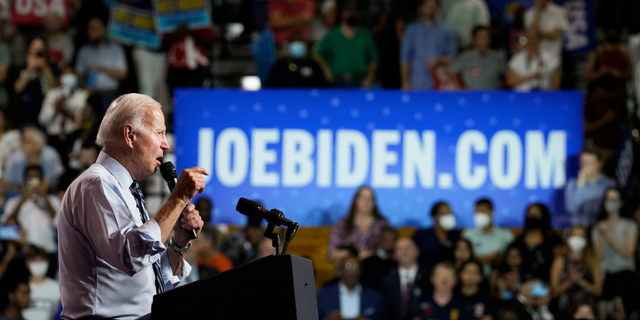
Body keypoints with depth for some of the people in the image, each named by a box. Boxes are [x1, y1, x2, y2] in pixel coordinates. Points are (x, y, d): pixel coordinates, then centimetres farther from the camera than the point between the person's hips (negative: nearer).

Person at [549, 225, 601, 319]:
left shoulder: (592, 261, 11)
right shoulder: (560, 261, 7)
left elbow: (598, 290, 5)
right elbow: (554, 292, 2)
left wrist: (580, 282, -10)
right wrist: (570, 282, -14)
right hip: (565, 311, -2)